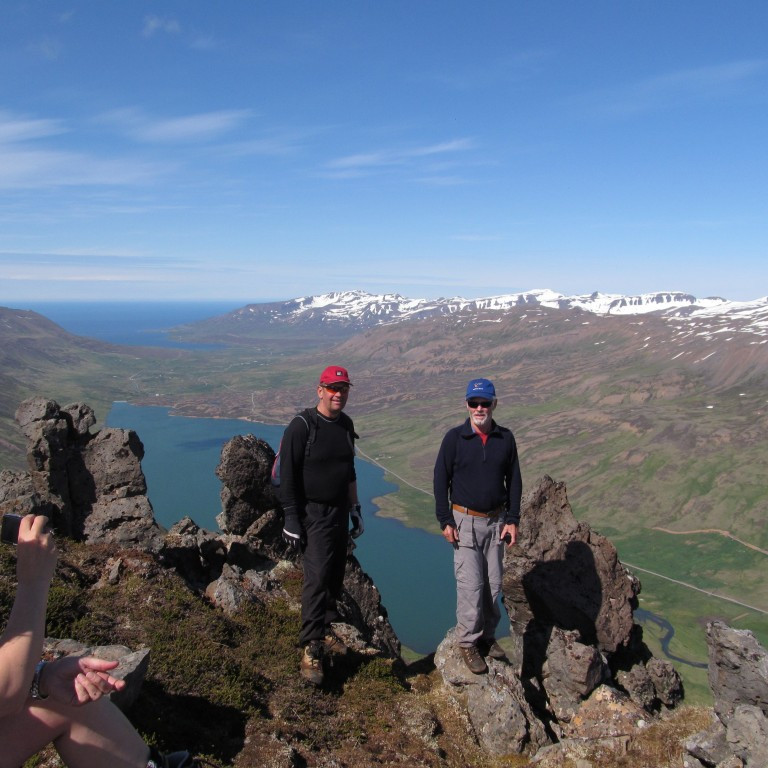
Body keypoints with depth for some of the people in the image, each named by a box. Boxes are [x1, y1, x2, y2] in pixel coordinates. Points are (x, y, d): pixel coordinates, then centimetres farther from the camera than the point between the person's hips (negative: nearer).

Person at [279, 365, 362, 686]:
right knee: (318, 577, -12)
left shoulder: (346, 424, 7)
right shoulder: (302, 426, -15)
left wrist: (355, 508, 17)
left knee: (335, 575, 13)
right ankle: (310, 649, -4)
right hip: (313, 514, -7)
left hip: (339, 512, 7)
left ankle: (325, 630, 30)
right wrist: (290, 518, -16)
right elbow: (287, 475, -14)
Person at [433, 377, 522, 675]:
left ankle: (487, 635, 28)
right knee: (470, 584, -5)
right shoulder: (454, 438, -8)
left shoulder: (505, 438, 0)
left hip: (496, 521, 4)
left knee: (493, 583, 11)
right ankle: (467, 641, 12)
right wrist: (445, 521, -8)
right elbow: (441, 479, -4)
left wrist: (512, 520, 3)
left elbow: (514, 480, 7)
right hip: (465, 521, -3)